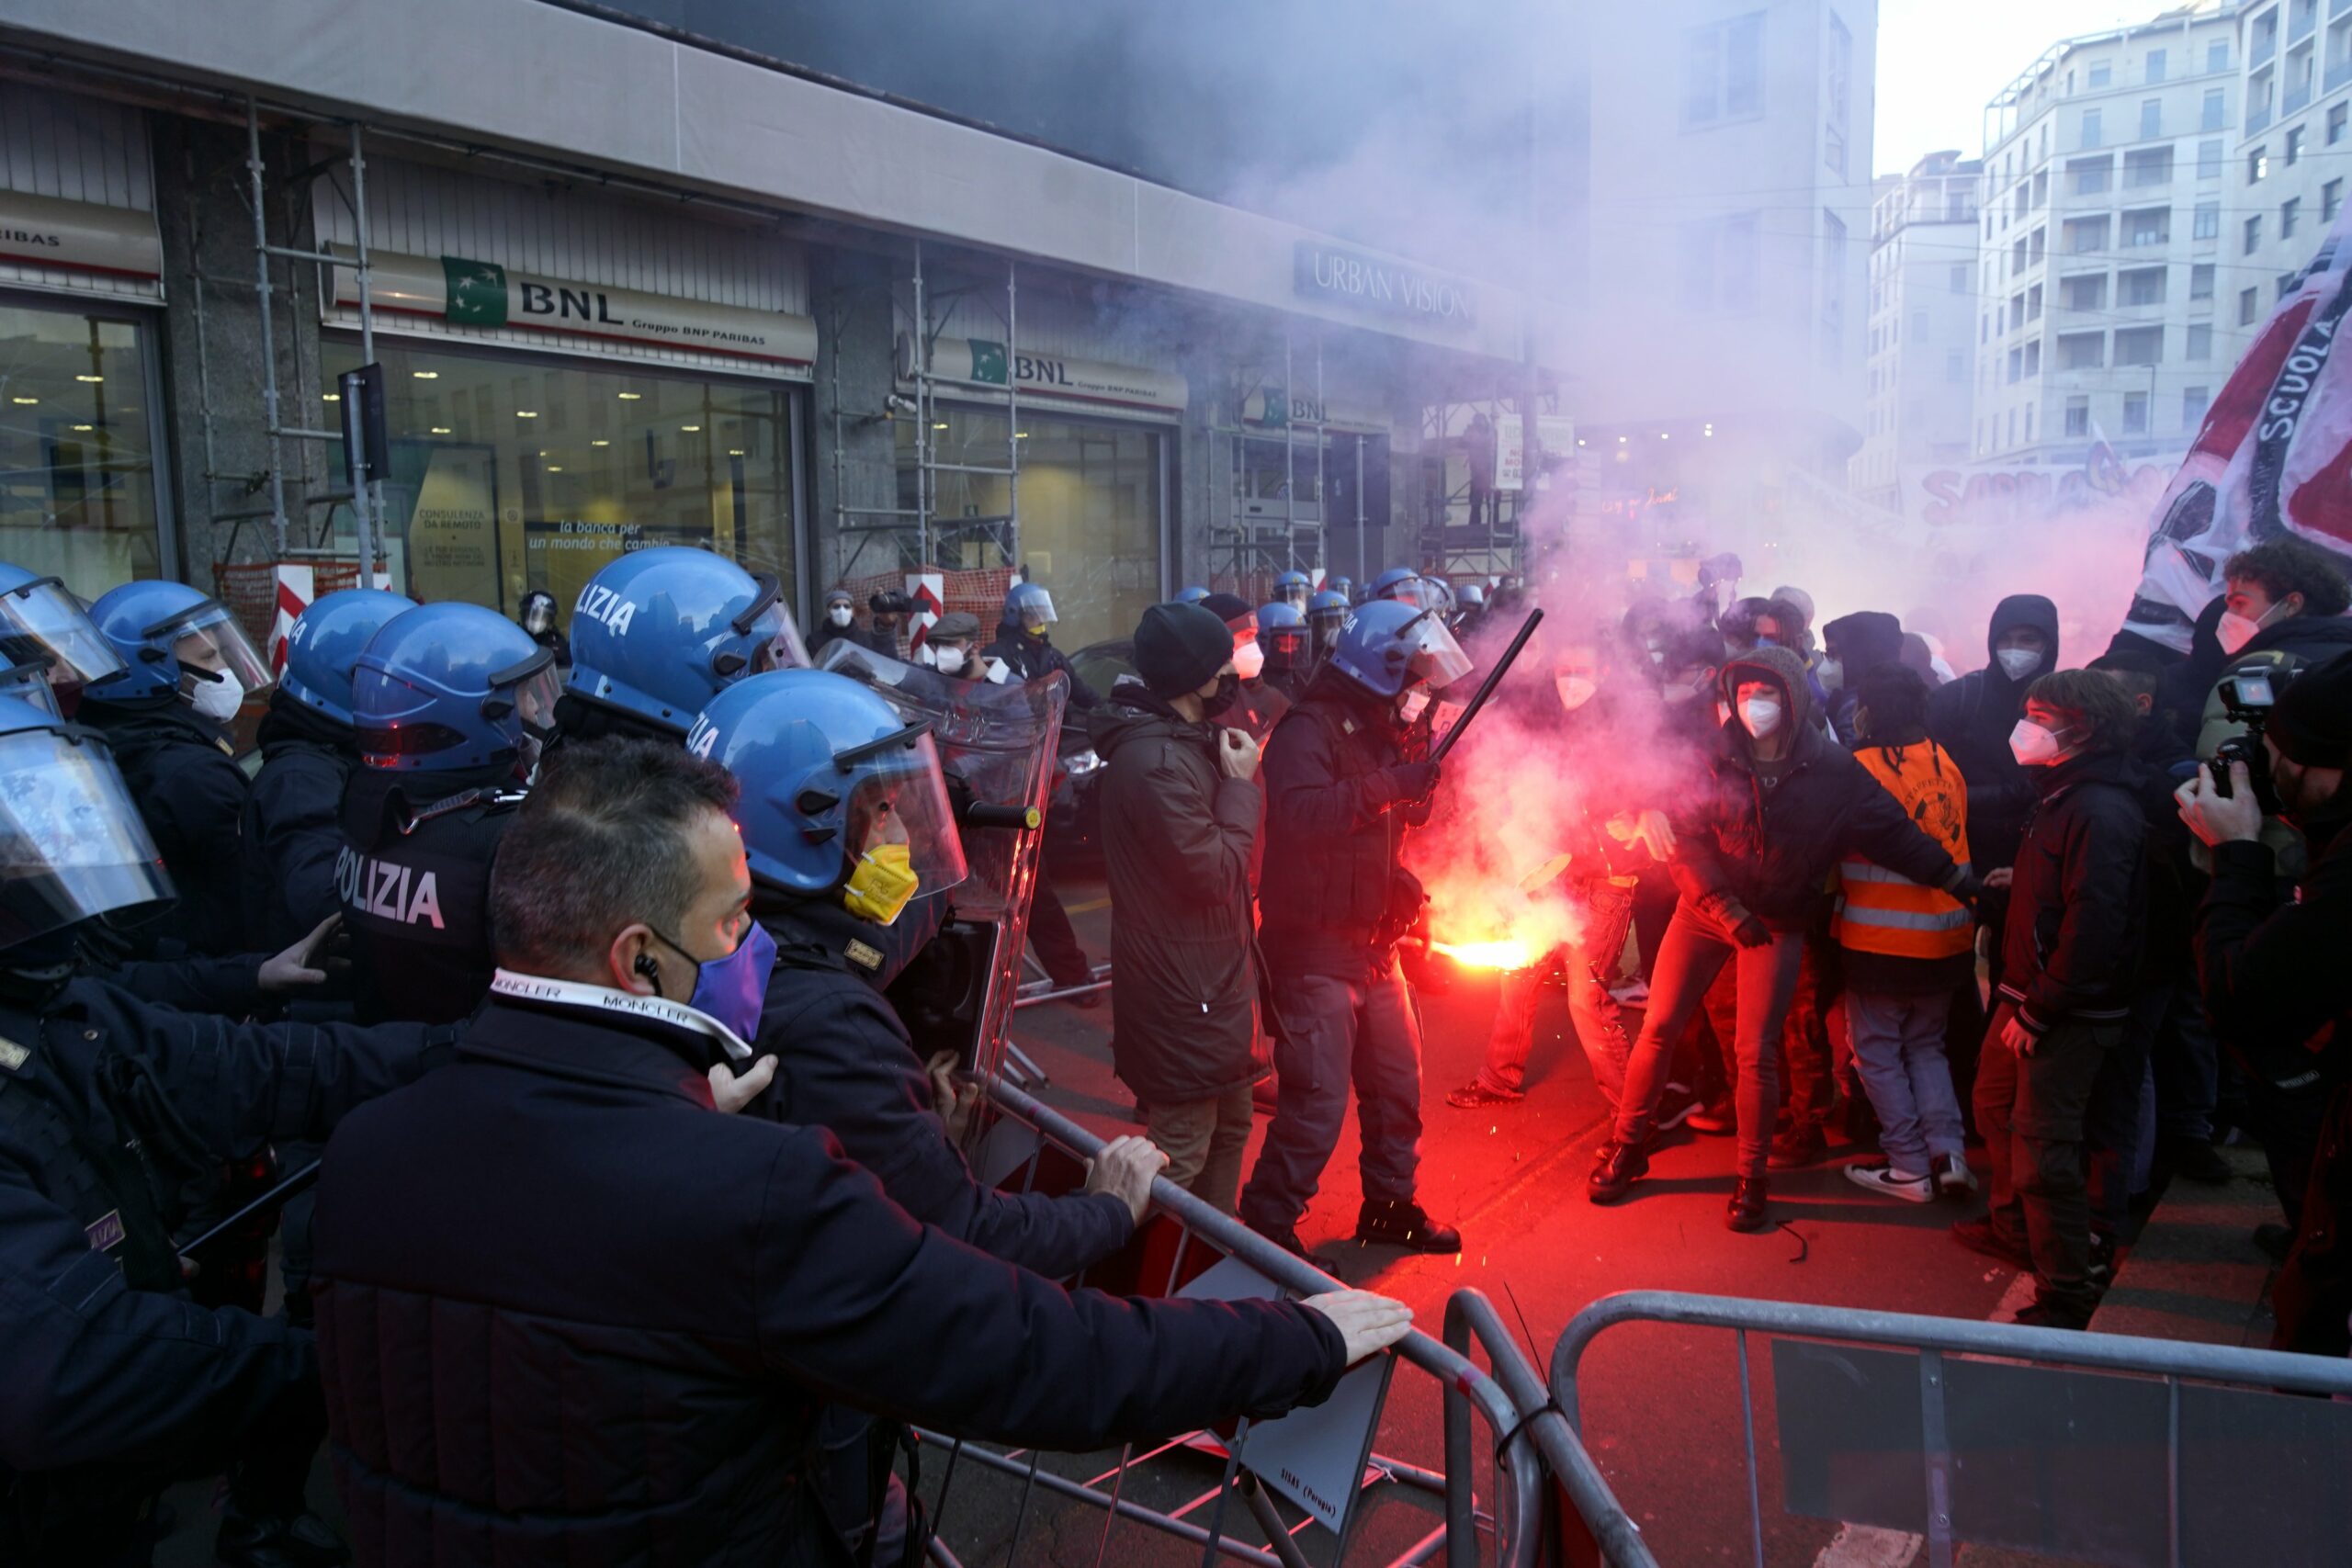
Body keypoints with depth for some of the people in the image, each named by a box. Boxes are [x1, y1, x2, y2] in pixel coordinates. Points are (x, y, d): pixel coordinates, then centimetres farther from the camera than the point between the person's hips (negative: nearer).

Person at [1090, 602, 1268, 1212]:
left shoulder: (1186, 742, 10)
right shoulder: (1156, 762, -24)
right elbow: (1214, 874, -24)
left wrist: (1237, 778, 1)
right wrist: (1241, 785, -16)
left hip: (1212, 974, 11)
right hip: (1182, 993, -11)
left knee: (1229, 1125, 24)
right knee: (1182, 1153, -1)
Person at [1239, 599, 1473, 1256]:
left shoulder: (1377, 733, 15)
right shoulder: (1309, 730, -15)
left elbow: (1401, 824, 29)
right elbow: (1294, 817, -35)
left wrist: (1423, 785, 9)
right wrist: (1386, 787, -36)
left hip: (1373, 947, 9)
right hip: (1315, 948, -9)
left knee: (1397, 1083, 16)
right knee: (1317, 1102, -8)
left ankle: (1390, 1206, 32)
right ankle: (1266, 1223, 7)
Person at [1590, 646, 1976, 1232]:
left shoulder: (1832, 771, -8)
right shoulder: (1713, 759, -8)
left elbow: (1892, 832, -3)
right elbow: (1685, 837, -9)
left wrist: (1957, 879, -7)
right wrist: (1725, 908, -18)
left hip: (1777, 925, -1)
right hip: (1703, 912, 1)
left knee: (1757, 1051, -1)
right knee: (1659, 1028, 0)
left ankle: (1751, 1179, 17)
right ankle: (1627, 1148, 17)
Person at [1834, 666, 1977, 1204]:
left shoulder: (1860, 767, -14)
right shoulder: (1945, 763, 3)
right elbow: (1952, 839, 10)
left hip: (1880, 939, -6)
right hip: (1948, 934, 6)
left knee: (1877, 1049, 8)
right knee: (1926, 1045, 20)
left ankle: (1911, 1167, 11)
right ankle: (1948, 1150, 10)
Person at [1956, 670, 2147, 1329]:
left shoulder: (2100, 812, -22)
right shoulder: (2059, 796, 11)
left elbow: (2093, 928, -25)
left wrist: (2037, 1014, -21)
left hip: (2067, 1014, -10)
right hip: (2029, 995, 10)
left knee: (2040, 1150, -6)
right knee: (1997, 1108, 23)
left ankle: (2065, 1294, 6)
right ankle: (2012, 1228, 42)